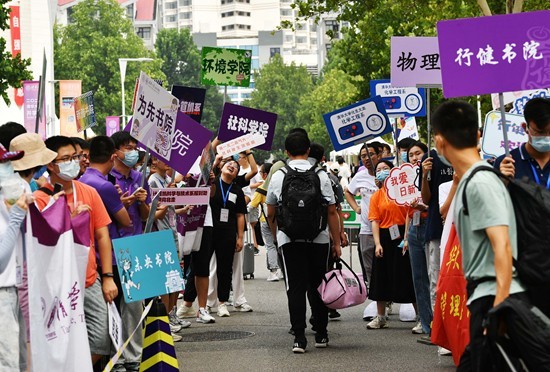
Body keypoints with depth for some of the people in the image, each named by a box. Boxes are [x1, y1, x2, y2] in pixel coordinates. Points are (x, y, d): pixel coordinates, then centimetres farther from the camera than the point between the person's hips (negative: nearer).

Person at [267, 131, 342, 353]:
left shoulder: (278, 177, 2)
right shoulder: (321, 176, -1)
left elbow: (270, 214, 10)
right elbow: (332, 212, -2)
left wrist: (277, 236, 26)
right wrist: (337, 242, 5)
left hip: (289, 241, 0)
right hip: (319, 240, 0)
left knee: (295, 288, 0)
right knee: (317, 287, 12)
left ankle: (299, 338, -7)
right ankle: (321, 335, 19)